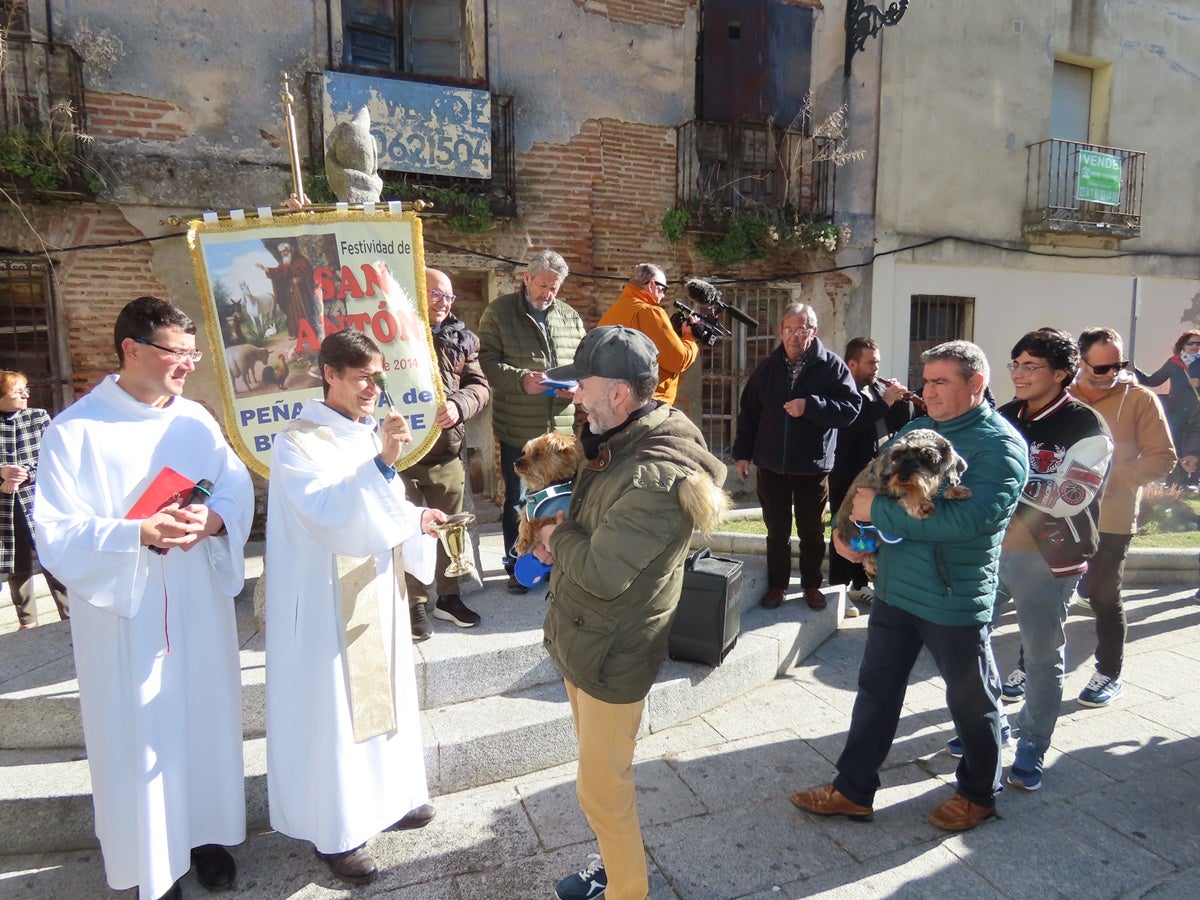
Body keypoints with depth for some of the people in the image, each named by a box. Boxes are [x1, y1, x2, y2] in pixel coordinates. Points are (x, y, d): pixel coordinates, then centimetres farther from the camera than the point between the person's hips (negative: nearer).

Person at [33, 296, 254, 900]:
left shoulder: (197, 420, 5)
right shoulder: (74, 431, -8)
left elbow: (238, 490, 2)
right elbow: (55, 534, -12)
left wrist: (212, 520, -19)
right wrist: (138, 534, -26)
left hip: (201, 607, 4)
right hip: (124, 614, -4)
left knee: (207, 720, 14)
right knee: (139, 736, 7)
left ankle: (206, 834, 34)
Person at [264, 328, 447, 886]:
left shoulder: (368, 434, 7)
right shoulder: (297, 443, -16)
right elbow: (330, 516, -29)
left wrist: (416, 520, -5)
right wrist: (381, 463, -39)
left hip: (375, 591, 8)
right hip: (329, 604, -8)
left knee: (381, 692, 19)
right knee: (333, 709, 4)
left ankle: (384, 796, 39)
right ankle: (336, 831, 22)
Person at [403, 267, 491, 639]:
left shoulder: (461, 339, 7)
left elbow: (479, 384, 3)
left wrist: (459, 405, -17)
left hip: (447, 454, 4)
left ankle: (448, 597, 33)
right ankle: (415, 605, 22)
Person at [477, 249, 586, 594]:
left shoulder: (571, 317, 11)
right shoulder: (499, 312, -1)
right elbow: (487, 362, -9)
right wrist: (522, 380, -24)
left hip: (562, 428, 4)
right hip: (517, 430, -3)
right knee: (516, 500, 8)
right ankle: (516, 566, 23)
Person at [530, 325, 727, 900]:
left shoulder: (654, 478, -30)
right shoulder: (620, 439, 1)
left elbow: (602, 572, -30)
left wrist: (559, 536, -12)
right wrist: (561, 538, -5)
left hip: (611, 655, -10)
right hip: (583, 636, 10)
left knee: (601, 787, 8)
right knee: (600, 771, 26)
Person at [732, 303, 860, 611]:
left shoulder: (832, 366, -5)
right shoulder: (767, 368, 5)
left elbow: (851, 407, -14)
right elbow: (748, 412, 8)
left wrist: (810, 405, -26)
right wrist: (742, 453, 4)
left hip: (813, 468, -2)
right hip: (771, 466, 2)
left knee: (812, 532, 13)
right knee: (777, 531, 12)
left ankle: (811, 584, 29)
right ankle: (777, 584, 26)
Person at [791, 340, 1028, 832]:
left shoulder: (1000, 446, -15)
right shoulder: (915, 430, 6)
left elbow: (967, 519, -29)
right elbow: (872, 483, 15)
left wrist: (878, 511, -24)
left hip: (956, 601, -6)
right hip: (896, 588, 7)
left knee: (971, 701, 15)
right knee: (875, 691, 14)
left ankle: (979, 794, 39)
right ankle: (853, 790, 29)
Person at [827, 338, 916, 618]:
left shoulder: (880, 387, 11)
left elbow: (905, 421, 11)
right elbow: (850, 422, -27)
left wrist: (901, 399, -6)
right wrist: (885, 402, -24)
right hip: (847, 477, -7)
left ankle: (860, 584, 26)